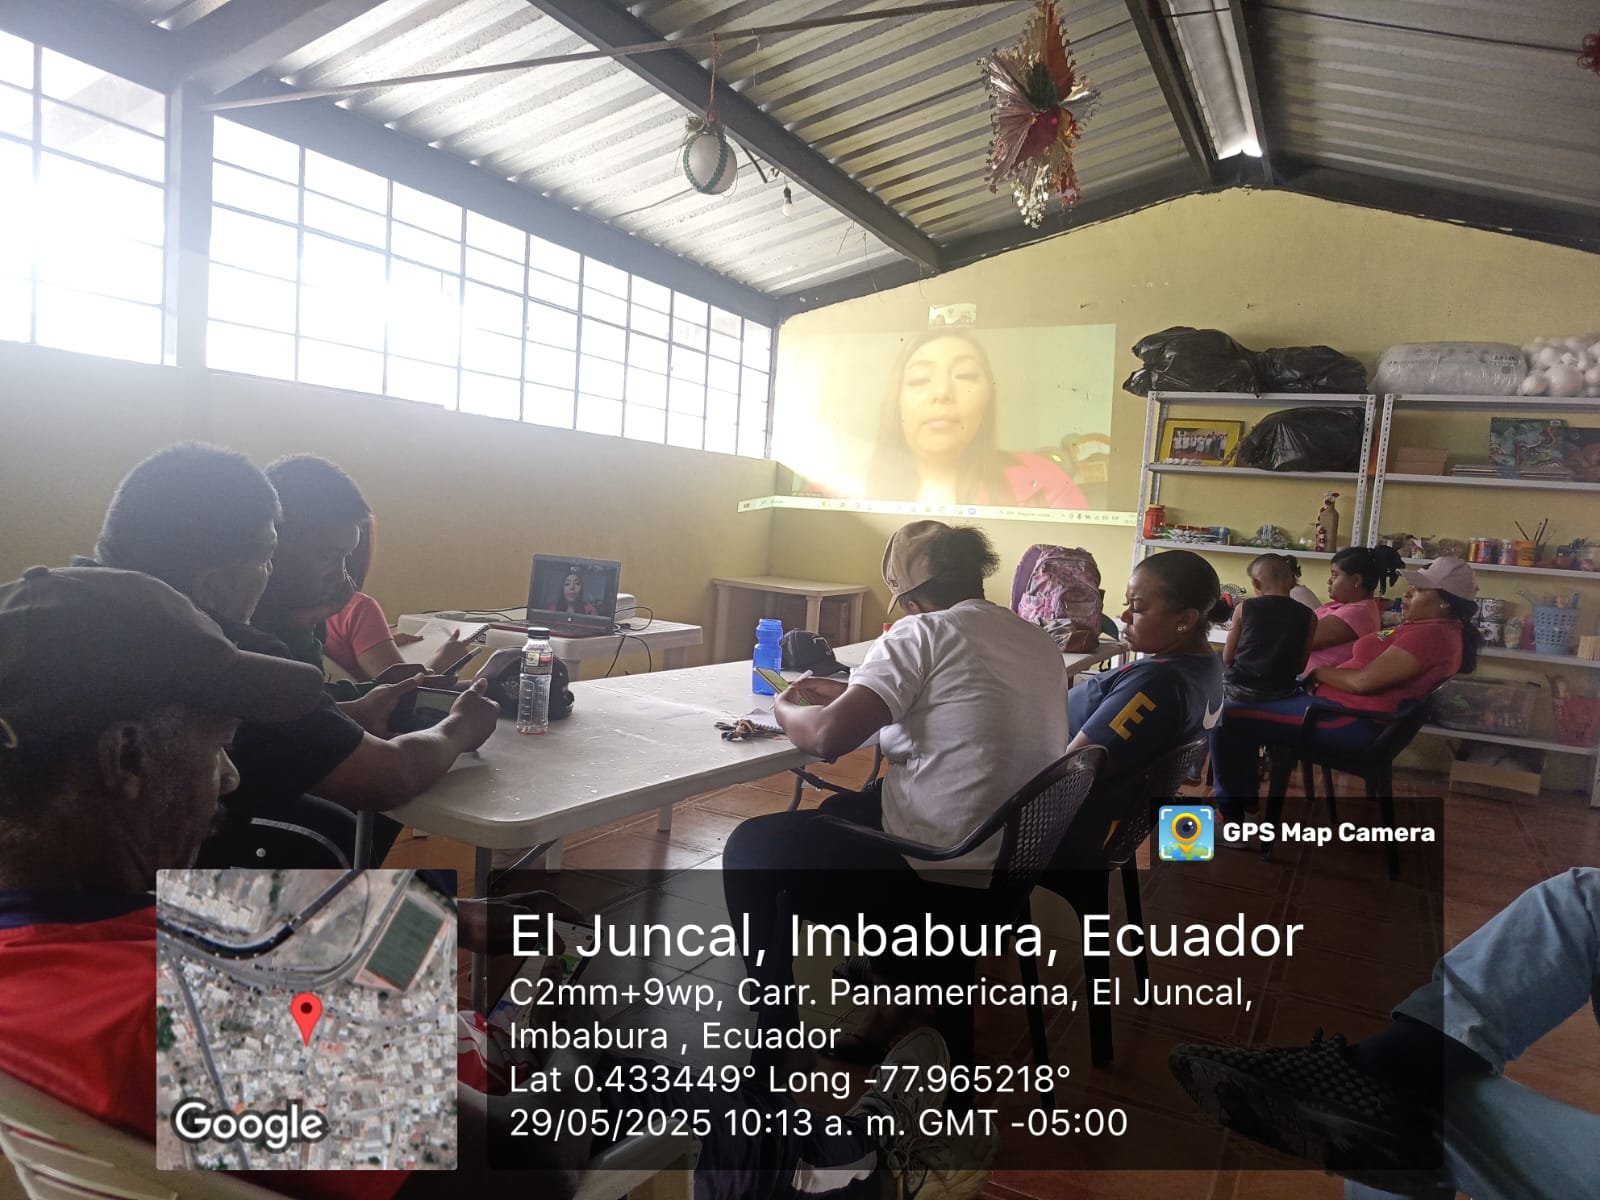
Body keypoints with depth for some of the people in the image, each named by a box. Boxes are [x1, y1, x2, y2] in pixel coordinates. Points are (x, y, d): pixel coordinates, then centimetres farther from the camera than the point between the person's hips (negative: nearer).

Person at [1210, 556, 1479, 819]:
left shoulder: (1432, 635, -18)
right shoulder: (1429, 627, 16)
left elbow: (1362, 681, -24)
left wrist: (1318, 672, -5)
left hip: (1352, 721, -12)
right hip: (1345, 705, 12)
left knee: (1231, 716, -18)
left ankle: (1230, 811, -4)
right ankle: (1242, 795, 21)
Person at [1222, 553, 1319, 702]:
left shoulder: (1244, 608, -6)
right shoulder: (1308, 616, -4)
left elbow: (1227, 658, -1)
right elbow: (1301, 666, 1)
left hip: (1239, 688, -1)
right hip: (1280, 691, 2)